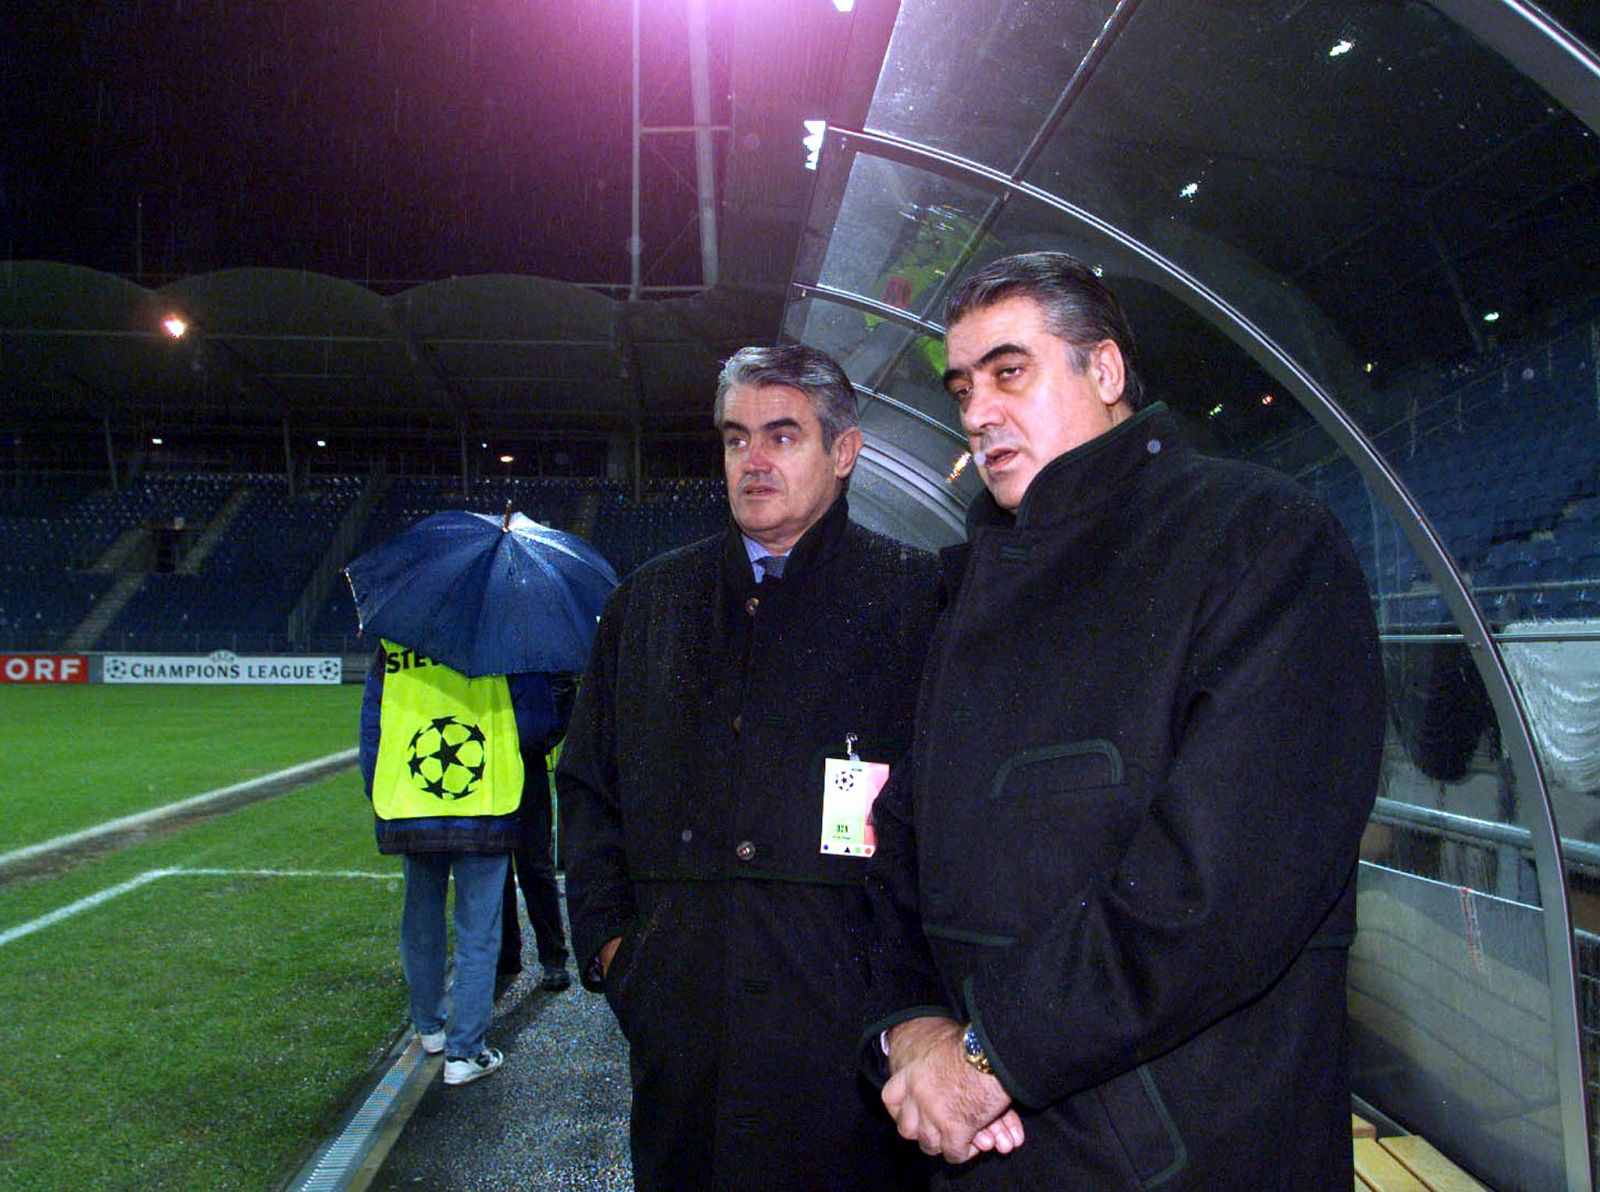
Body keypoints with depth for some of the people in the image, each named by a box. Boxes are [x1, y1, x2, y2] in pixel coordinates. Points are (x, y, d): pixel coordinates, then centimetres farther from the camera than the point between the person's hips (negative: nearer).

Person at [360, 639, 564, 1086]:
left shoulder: (391, 646, 4)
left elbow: (371, 730, 7)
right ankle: (465, 1052, 9)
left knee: (421, 925, 21)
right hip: (485, 812, -3)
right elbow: (538, 722, -6)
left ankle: (429, 1028, 38)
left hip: (407, 811, 3)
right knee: (478, 935, 6)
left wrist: (380, 800, 14)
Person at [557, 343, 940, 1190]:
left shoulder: (913, 598, -1)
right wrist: (603, 935, 8)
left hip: (845, 1014, -3)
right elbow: (587, 785, 17)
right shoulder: (650, 602, 12)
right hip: (676, 1015, 4)